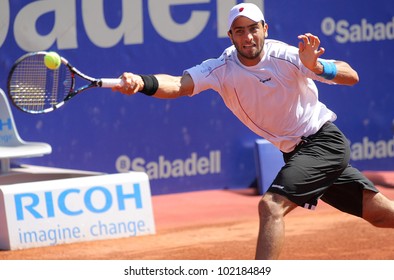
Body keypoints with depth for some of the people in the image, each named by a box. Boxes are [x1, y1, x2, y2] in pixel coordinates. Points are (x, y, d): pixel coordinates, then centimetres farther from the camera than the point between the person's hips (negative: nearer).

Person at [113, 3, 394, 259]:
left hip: (325, 140, -5)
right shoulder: (222, 69, -8)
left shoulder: (284, 56, -18)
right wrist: (143, 82, -46)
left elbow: (351, 77, -21)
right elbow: (178, 85, -25)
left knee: (272, 204, -23)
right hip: (295, 152, 5)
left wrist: (316, 67, -41)